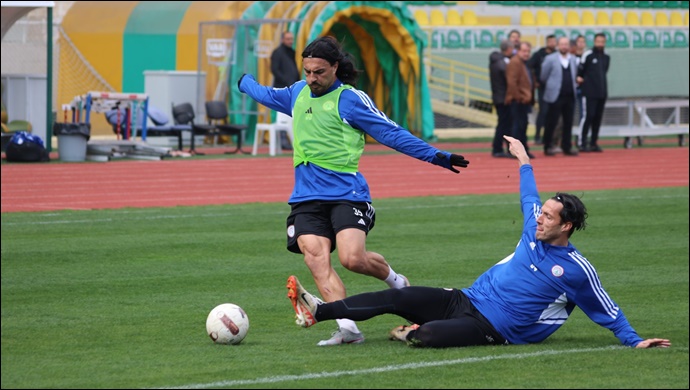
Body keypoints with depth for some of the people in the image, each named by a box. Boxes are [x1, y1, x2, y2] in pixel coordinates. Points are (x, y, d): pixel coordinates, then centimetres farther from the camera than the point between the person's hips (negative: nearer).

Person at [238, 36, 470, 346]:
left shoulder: (350, 99, -2)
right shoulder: (298, 93, 16)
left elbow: (391, 133, -4)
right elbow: (266, 95, 39)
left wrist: (436, 156, -10)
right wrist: (245, 82, 57)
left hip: (345, 194, -5)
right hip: (306, 198, 5)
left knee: (353, 258, -21)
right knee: (317, 261, -16)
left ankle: (395, 281, 12)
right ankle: (347, 328, -23)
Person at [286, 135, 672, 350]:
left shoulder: (577, 270, -10)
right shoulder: (534, 233, 9)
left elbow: (608, 311, -3)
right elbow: (530, 198, 27)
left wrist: (635, 340, -10)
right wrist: (524, 160, 39)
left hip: (492, 328, -7)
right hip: (465, 300, 7)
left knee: (427, 335, -32)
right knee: (397, 297, -8)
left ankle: (410, 333, 3)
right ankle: (318, 311, -9)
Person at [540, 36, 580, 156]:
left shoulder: (573, 59, 9)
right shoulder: (550, 59, -4)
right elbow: (544, 77, 1)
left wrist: (573, 87, 10)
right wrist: (551, 87, 9)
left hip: (570, 96, 4)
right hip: (556, 96, -4)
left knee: (568, 123, 6)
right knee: (551, 123, -1)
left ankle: (567, 147, 12)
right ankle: (547, 147, 6)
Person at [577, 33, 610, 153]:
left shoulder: (606, 58, 13)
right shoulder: (588, 55, -5)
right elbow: (580, 71, 0)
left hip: (602, 92, 6)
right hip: (589, 93, -6)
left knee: (598, 118, 7)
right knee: (588, 116, -9)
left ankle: (594, 143, 13)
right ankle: (582, 143, -6)